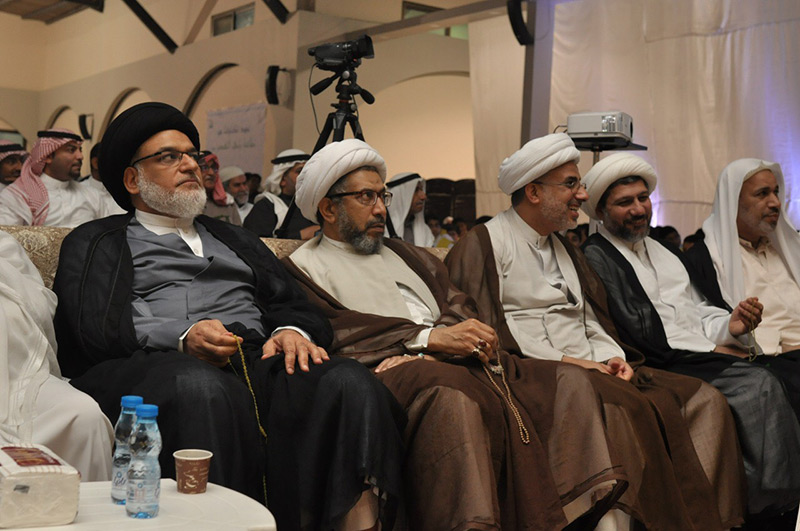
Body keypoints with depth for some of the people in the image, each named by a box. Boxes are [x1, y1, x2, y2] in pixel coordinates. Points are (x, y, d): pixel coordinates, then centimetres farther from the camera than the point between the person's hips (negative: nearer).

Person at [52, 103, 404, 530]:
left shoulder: (234, 238, 35)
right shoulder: (94, 243, 21)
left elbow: (293, 303, 23)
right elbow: (93, 327, 2)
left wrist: (292, 330, -3)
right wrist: (182, 336, -15)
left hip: (257, 361, 4)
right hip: (162, 365, -4)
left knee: (349, 381, -28)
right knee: (200, 388, -41)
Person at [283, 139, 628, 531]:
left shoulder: (404, 254, 30)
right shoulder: (304, 267, 10)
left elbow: (456, 304, 18)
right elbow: (340, 336, -6)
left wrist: (463, 334, -7)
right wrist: (428, 338, -13)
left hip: (453, 359, 7)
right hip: (386, 368, -7)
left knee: (568, 380, -12)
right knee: (453, 398, -39)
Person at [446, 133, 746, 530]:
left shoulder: (565, 249, 26)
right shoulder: (483, 245, 1)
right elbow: (490, 325, -10)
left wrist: (613, 356, 2)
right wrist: (562, 360, -14)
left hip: (591, 366, 8)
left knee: (705, 400, -10)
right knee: (625, 410, -35)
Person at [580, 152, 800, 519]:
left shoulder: (664, 250, 24)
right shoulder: (595, 258, -3)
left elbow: (696, 307, 20)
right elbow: (636, 331, -11)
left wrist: (729, 325, -4)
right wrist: (711, 349, -9)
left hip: (707, 354, 7)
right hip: (664, 364, -7)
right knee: (759, 386, -26)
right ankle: (768, 504, -18)